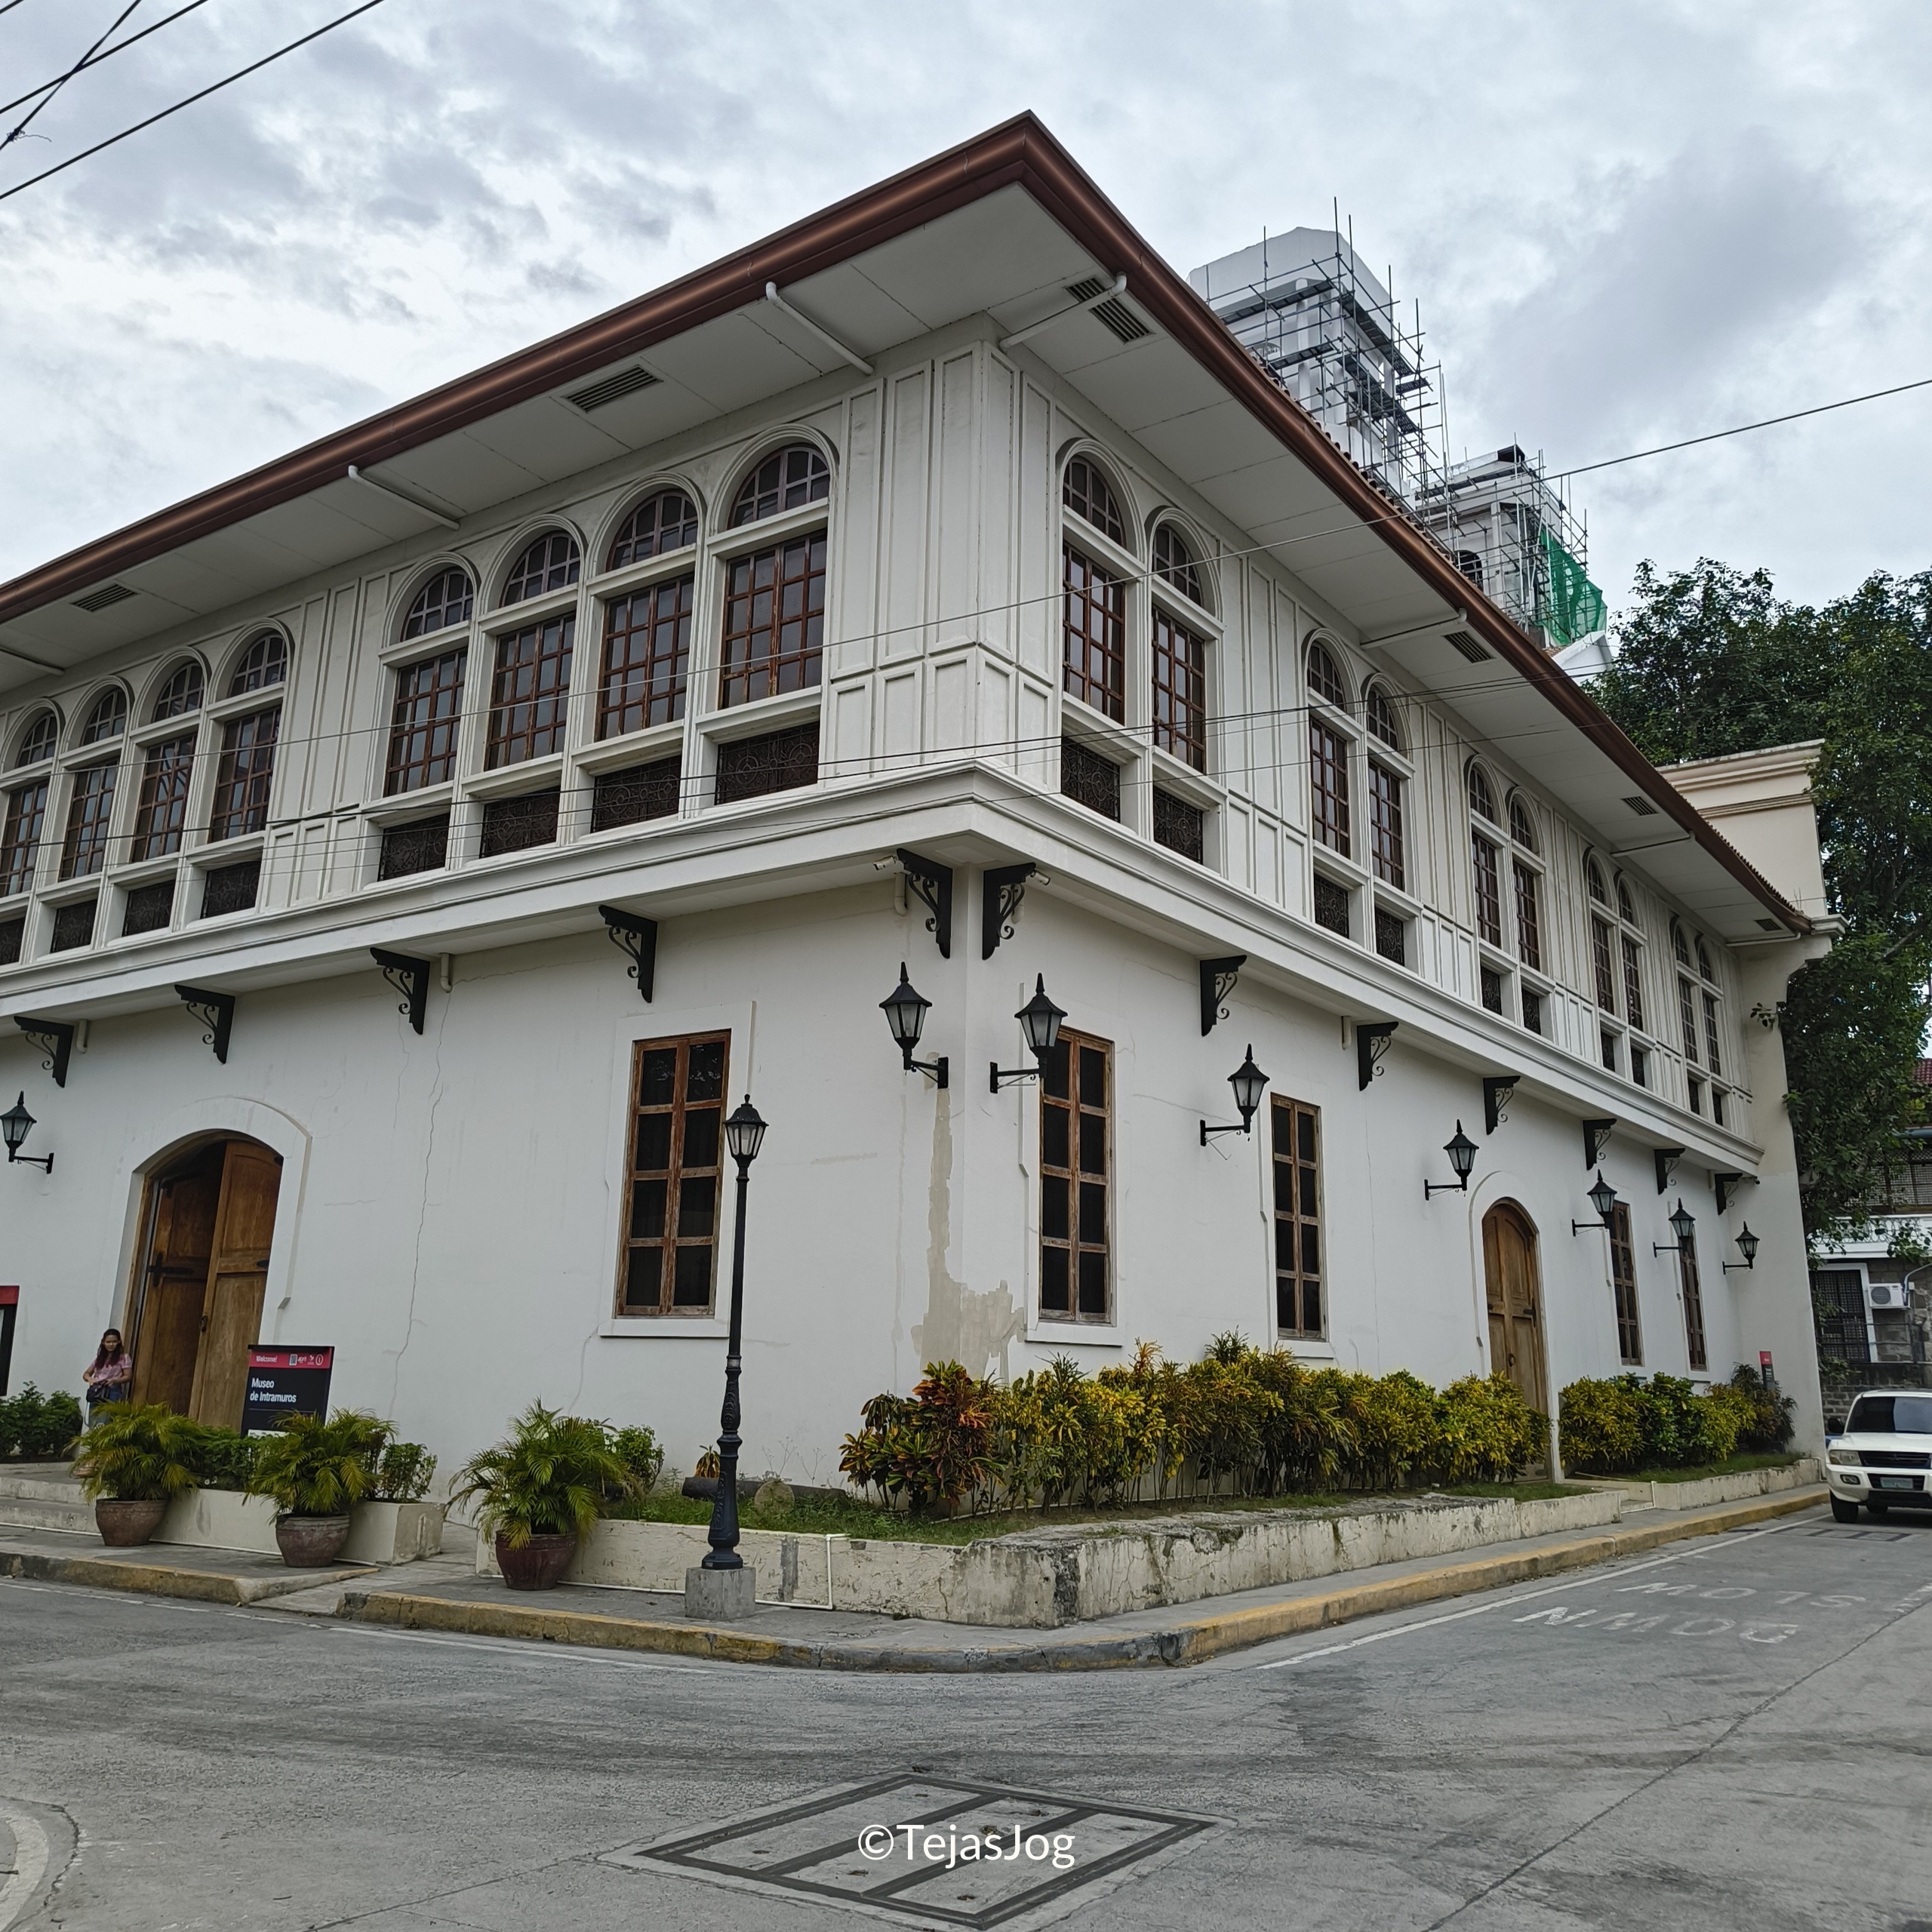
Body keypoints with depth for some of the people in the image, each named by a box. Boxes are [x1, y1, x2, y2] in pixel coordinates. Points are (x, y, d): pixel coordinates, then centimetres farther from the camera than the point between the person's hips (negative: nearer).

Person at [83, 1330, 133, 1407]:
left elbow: (128, 1376, -2)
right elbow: (86, 1374, 18)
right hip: (97, 1392, 5)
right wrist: (89, 1379, -6)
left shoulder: (124, 1358, 3)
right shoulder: (99, 1358, 19)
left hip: (113, 1393, -5)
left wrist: (114, 1380, -20)